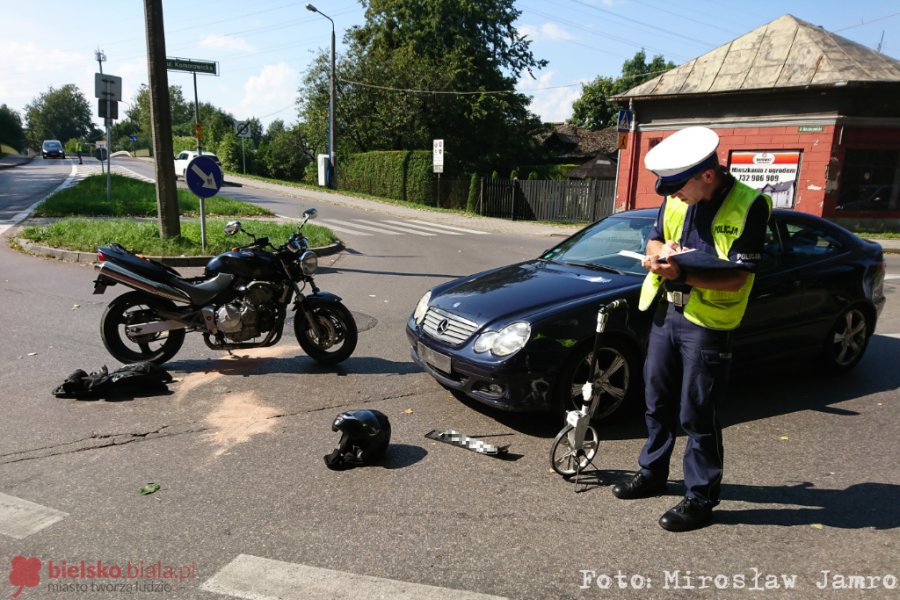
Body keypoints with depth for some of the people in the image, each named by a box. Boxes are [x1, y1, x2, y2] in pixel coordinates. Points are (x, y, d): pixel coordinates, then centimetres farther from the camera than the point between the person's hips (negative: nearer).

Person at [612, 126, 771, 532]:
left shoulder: (749, 206, -16)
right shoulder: (676, 199, 2)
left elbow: (737, 278, -19)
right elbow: (654, 240, 13)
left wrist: (682, 273, -30)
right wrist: (662, 251, -11)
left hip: (707, 324, -6)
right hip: (666, 312, 6)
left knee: (696, 415, 2)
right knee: (658, 402, 17)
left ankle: (701, 499, 19)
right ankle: (652, 474, 35)